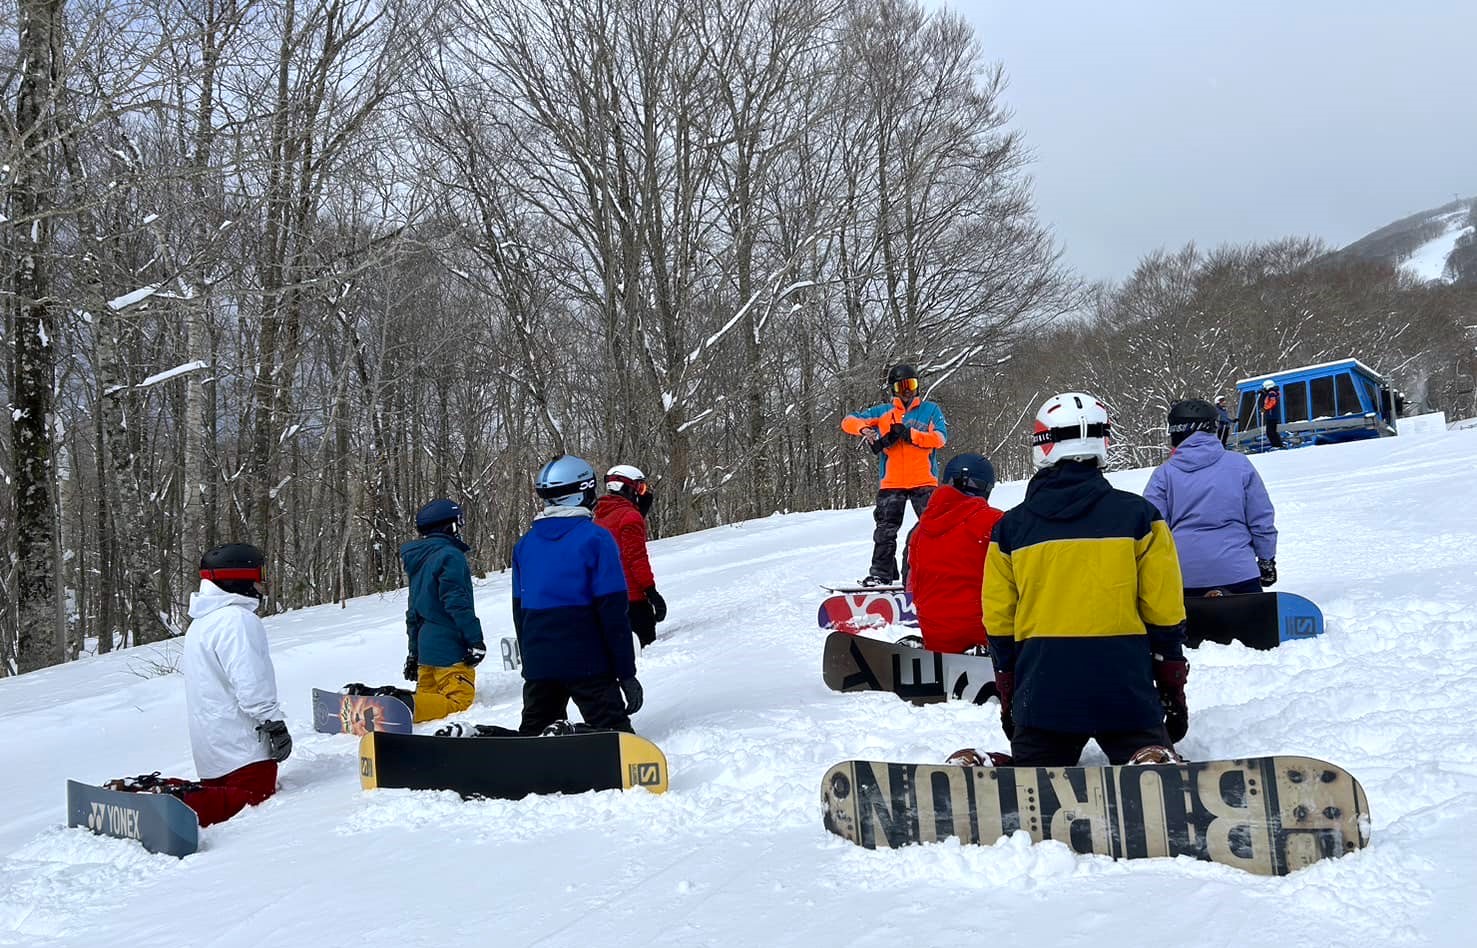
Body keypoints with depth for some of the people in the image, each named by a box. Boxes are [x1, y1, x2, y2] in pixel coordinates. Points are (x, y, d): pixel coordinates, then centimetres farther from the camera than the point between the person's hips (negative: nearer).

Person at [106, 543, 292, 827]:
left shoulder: (202, 621, 19)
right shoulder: (237, 619, -15)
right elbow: (252, 684, -22)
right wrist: (276, 725, -15)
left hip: (211, 744, 10)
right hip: (240, 746, -10)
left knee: (217, 791, 17)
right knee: (256, 796, -8)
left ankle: (143, 789, 4)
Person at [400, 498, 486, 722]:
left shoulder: (419, 559, 17)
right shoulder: (450, 555, -12)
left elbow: (413, 611, 21)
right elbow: (457, 603, -19)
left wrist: (413, 652, 25)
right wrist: (476, 640, -15)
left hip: (425, 645, 9)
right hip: (450, 647, -9)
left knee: (427, 695, 15)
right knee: (459, 702, -10)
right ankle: (407, 706, -28)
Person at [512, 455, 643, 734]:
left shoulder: (524, 544, 8)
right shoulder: (596, 539, -10)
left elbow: (519, 611, 13)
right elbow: (613, 613, -12)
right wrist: (626, 673, -8)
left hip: (538, 664, 5)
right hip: (588, 663, -5)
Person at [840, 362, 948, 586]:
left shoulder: (931, 410, 9)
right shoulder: (882, 412, 12)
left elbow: (940, 438, -6)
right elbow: (848, 422, 9)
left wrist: (910, 434, -15)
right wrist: (864, 429, -13)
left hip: (923, 481, -1)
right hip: (891, 482, 1)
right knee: (886, 529, 1)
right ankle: (881, 573, 6)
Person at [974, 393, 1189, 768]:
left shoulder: (1010, 527, 3)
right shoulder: (1136, 515, -2)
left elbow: (999, 621, 7)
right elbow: (1164, 612, 0)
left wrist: (1007, 696, 17)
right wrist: (1172, 688, 11)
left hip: (1041, 690, 2)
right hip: (1125, 690, -2)